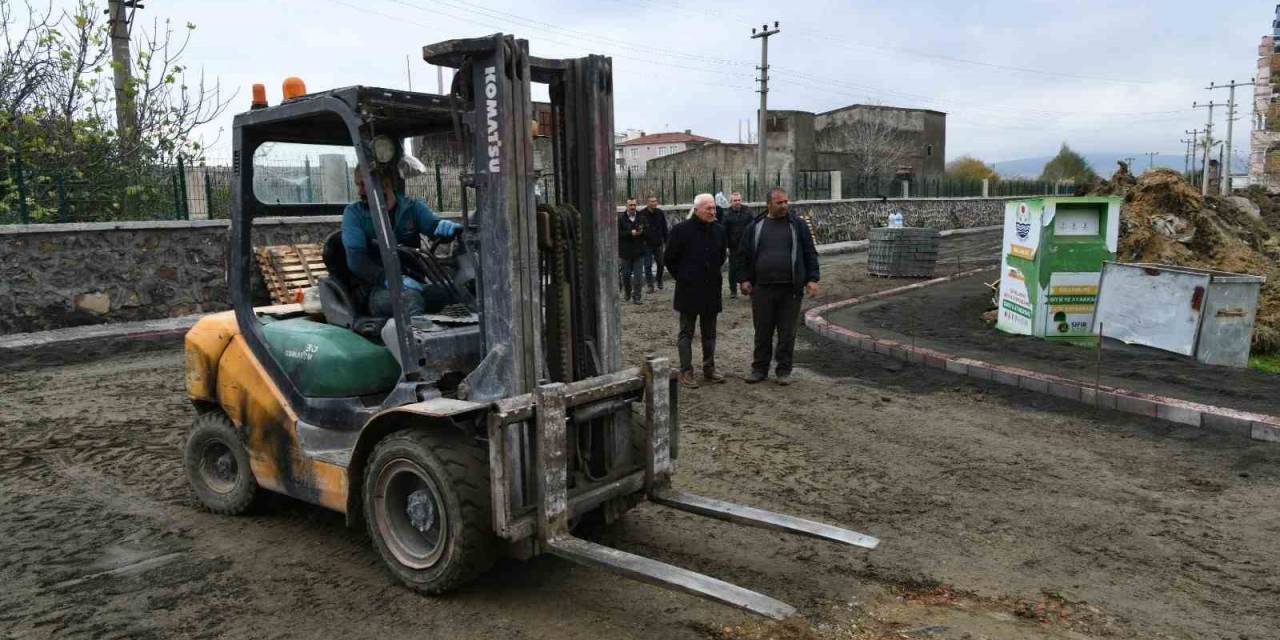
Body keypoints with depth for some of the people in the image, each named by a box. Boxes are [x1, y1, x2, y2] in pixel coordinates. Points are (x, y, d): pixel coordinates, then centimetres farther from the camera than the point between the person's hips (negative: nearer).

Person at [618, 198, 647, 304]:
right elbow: (618, 234, -10)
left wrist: (641, 232, -13)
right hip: (626, 251, -1)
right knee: (626, 274, 11)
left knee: (637, 275, -2)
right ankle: (627, 293, 32)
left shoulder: (641, 218, 5)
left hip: (638, 251, 1)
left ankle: (636, 296, 4)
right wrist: (631, 233, -18)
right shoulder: (621, 218, -3)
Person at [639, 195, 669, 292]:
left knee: (660, 264, 11)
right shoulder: (641, 215, -8)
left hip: (658, 244, 3)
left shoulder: (660, 213, 2)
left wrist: (666, 241, 7)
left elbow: (664, 229, 8)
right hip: (647, 244, -3)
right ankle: (650, 285, 7)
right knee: (648, 265, -1)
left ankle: (659, 281, 32)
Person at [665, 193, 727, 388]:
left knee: (709, 333, 12)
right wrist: (682, 278, 3)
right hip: (688, 290, -5)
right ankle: (686, 372, 8)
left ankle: (709, 368, 22)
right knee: (686, 333, 3)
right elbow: (670, 259, -2)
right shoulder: (681, 230, -11)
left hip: (711, 290, 5)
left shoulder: (719, 230, 5)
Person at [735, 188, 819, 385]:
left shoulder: (798, 224, 5)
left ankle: (784, 370, 16)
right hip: (762, 288, 1)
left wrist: (812, 279, -2)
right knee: (762, 331, 8)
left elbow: (810, 253, 5)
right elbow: (743, 255, 10)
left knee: (787, 332, 5)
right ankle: (759, 368, 20)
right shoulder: (755, 226, 6)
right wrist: (744, 279, 2)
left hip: (791, 289, 0)